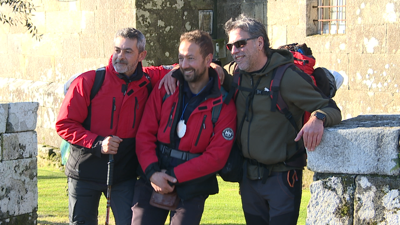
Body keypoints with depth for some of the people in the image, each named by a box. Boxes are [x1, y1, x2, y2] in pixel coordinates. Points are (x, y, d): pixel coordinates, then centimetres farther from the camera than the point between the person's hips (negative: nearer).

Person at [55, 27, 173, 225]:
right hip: (85, 173, -1)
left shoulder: (148, 81, -3)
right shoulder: (88, 81, -11)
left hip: (124, 176, 1)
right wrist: (97, 143, -21)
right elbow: (64, 124, -8)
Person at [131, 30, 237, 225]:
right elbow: (144, 134, 0)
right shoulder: (165, 89, 3)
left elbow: (216, 156, -10)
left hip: (191, 189, -2)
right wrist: (152, 172, -15)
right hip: (152, 182, 2)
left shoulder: (223, 104, -5)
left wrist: (174, 176, -16)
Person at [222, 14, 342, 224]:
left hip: (281, 176, -6)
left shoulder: (287, 76, -14)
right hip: (249, 175, 6)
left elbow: (331, 108, -12)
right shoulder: (234, 73, 3)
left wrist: (318, 118, -37)